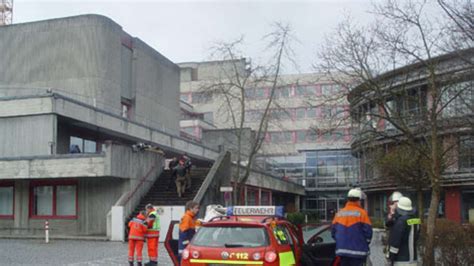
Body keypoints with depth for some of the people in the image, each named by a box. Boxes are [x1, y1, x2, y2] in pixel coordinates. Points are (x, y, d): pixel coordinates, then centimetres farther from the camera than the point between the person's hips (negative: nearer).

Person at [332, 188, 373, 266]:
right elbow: (368, 230, -9)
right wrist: (365, 244, 8)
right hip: (357, 250, -5)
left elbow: (333, 231, 9)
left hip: (342, 249, 5)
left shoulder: (339, 213, 7)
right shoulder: (361, 212, -8)